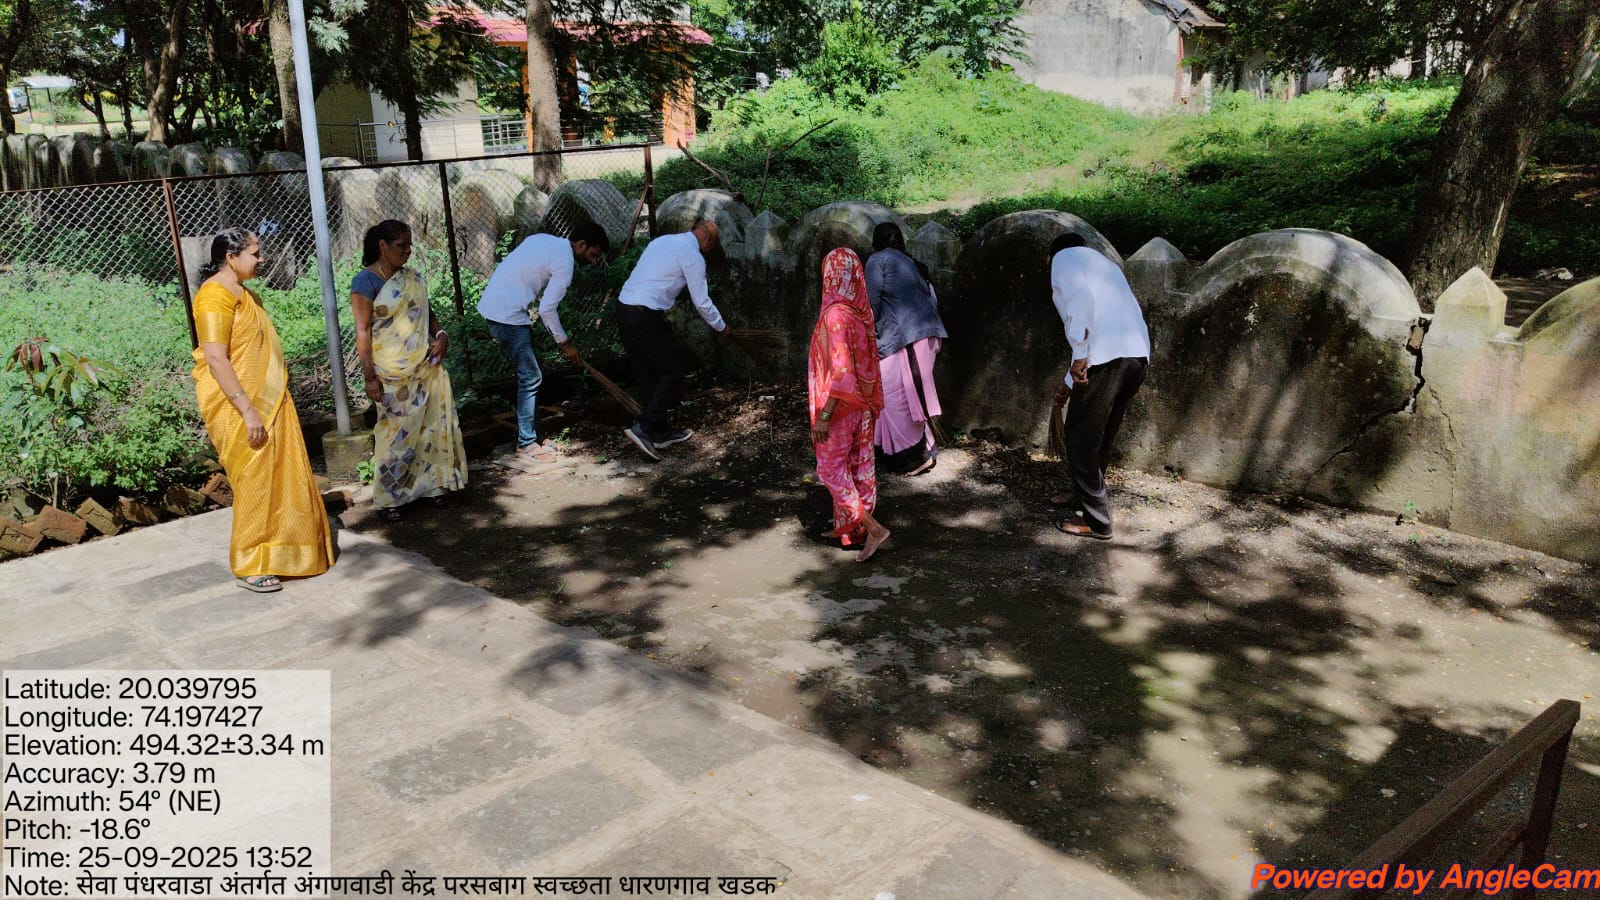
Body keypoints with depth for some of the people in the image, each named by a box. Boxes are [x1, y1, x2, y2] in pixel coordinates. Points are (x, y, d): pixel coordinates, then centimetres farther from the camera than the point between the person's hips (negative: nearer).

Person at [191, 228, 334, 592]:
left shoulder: (244, 293, 15)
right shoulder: (215, 295, -16)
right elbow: (215, 359, -23)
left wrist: (277, 397, 21)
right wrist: (247, 410, -26)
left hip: (269, 401, 10)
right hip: (239, 407, -9)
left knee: (281, 477, 13)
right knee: (254, 482, -3)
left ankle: (277, 553, 26)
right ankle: (249, 567, 8)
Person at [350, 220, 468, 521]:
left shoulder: (412, 278, 9)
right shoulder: (366, 281, -10)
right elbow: (363, 332, -12)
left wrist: (441, 334, 0)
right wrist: (370, 377, -16)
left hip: (427, 368, 6)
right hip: (393, 376, -6)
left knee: (432, 427, 10)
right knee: (397, 434, 0)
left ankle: (430, 482, 27)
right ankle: (387, 499, 13)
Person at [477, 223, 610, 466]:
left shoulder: (543, 240, 14)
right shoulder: (564, 262, -13)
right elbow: (547, 309, -15)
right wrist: (565, 343, -2)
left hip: (493, 306, 10)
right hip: (507, 315, -10)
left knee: (529, 374, 15)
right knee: (531, 378, -5)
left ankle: (530, 436, 21)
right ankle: (527, 445, 0)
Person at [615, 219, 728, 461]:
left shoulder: (662, 241, 19)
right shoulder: (693, 255, -6)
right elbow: (702, 302, -3)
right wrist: (721, 327, 13)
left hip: (623, 307, 9)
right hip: (646, 317, -9)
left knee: (647, 374, 15)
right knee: (674, 369, 3)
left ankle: (660, 432, 23)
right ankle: (645, 428, -6)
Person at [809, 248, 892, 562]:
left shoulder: (836, 315, -21)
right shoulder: (861, 311, 3)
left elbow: (840, 371, -25)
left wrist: (823, 416, -23)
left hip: (841, 405, -8)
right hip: (863, 405, 8)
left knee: (831, 469, 2)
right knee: (858, 466, 14)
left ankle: (873, 528, -4)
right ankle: (852, 528, 25)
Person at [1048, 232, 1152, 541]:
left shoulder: (1065, 257, 10)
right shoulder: (1104, 263, 33)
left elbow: (1080, 298, -13)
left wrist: (1079, 356, -14)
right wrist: (1070, 383, 38)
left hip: (1107, 356, -8)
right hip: (1138, 354, 8)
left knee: (1082, 438, 4)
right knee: (1101, 435, 24)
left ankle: (1096, 521, 10)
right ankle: (1083, 493, 40)